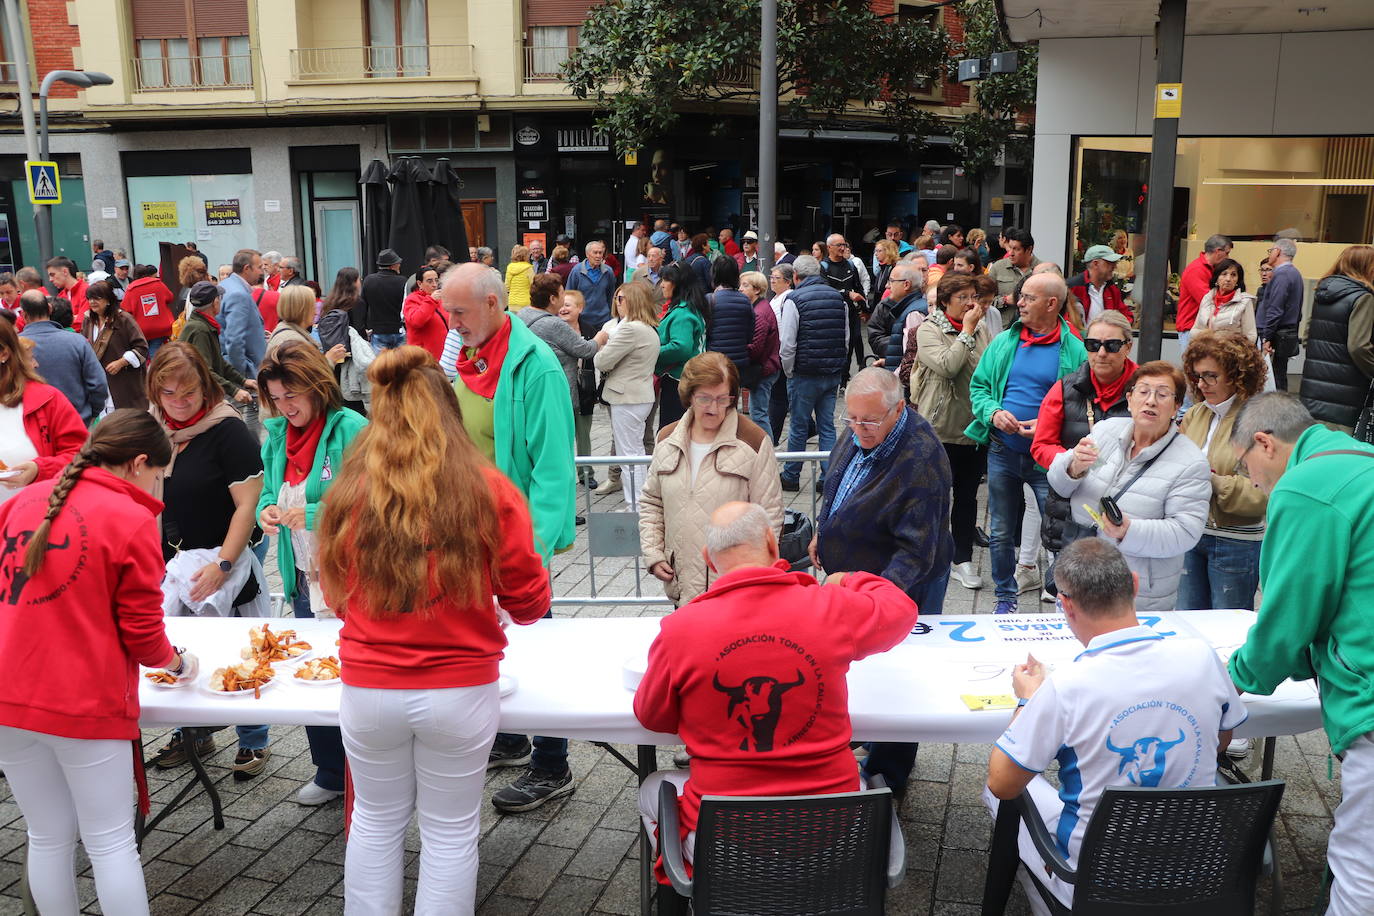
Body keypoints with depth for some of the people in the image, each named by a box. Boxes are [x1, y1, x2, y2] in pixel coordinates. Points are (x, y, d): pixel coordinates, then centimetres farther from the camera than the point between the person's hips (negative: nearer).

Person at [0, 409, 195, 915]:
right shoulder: (132, 521, -10)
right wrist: (179, 662, 11)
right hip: (84, 703, -5)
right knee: (111, 841, 6)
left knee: (49, 836, 16)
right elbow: (142, 634, -8)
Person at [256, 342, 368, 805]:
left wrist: (314, 515, -24)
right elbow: (268, 490, 17)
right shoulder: (276, 435, 7)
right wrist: (267, 509, -5)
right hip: (304, 578, 7)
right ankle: (330, 774, 34)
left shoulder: (350, 429, -15)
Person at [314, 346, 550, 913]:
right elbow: (529, 603, -3)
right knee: (450, 829, 16)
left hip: (368, 690, 2)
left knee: (376, 819, 23)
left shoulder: (350, 489, -6)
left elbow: (335, 595, 8)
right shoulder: (488, 490, -11)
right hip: (459, 690, -2)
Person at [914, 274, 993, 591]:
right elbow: (946, 365, -23)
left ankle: (962, 559, 23)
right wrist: (967, 330, -17)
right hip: (941, 428, -4)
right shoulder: (929, 330, -8)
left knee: (967, 495, 12)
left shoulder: (983, 329, 7)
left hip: (976, 428, 5)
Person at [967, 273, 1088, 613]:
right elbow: (978, 386, 8)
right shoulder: (1004, 342, 5)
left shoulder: (1073, 350, -8)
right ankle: (1005, 598, 30)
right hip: (1003, 453, 4)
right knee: (1001, 532, 14)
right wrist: (993, 413, -11)